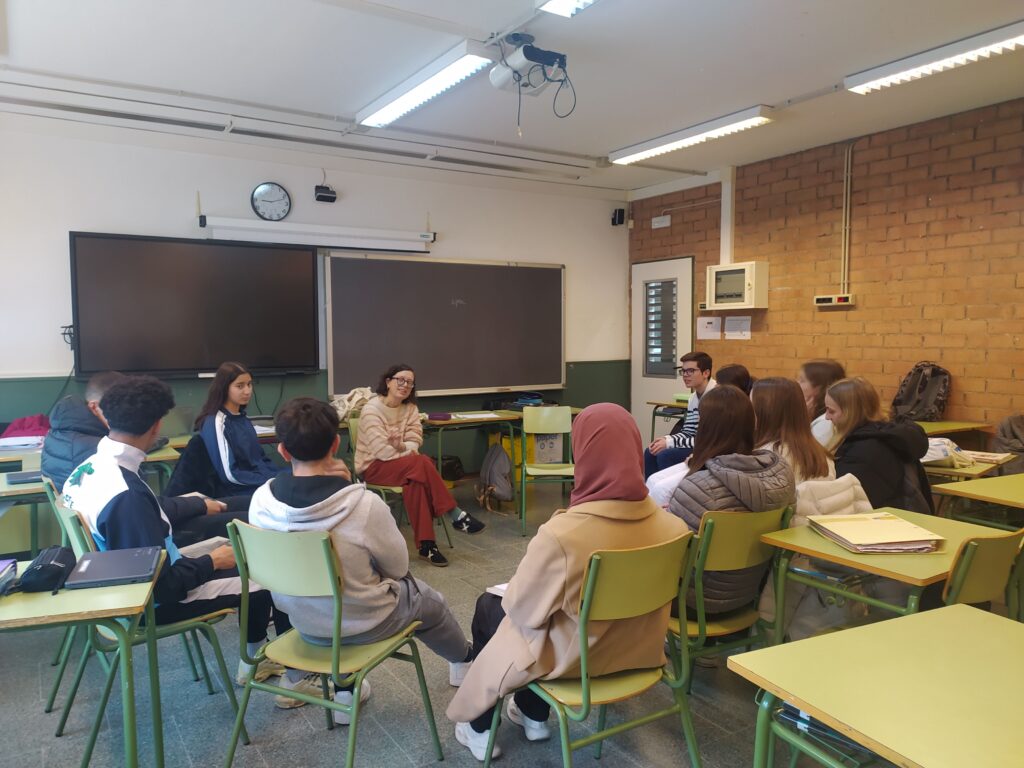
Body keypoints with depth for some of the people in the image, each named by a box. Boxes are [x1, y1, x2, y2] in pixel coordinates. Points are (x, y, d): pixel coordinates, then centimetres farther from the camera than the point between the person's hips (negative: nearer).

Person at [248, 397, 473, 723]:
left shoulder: (261, 501, -20)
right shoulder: (364, 504, -32)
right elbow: (399, 567, -15)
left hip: (304, 622, 4)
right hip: (362, 623, -4)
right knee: (429, 600, 27)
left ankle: (344, 691, 39)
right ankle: (464, 660, 57)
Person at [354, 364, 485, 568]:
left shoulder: (410, 408, 4)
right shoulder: (372, 409, -14)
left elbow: (414, 443, -5)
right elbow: (381, 450, -23)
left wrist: (401, 447, -28)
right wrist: (409, 453, -20)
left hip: (403, 466, 5)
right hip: (373, 467, -5)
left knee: (416, 482, -32)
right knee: (422, 464, -31)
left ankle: (426, 545, -31)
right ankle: (456, 515, -25)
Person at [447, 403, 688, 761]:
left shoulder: (562, 533, -34)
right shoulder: (670, 525, -17)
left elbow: (524, 608, -19)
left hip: (573, 657, -5)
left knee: (489, 606, 23)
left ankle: (481, 728, 38)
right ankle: (533, 716, 43)